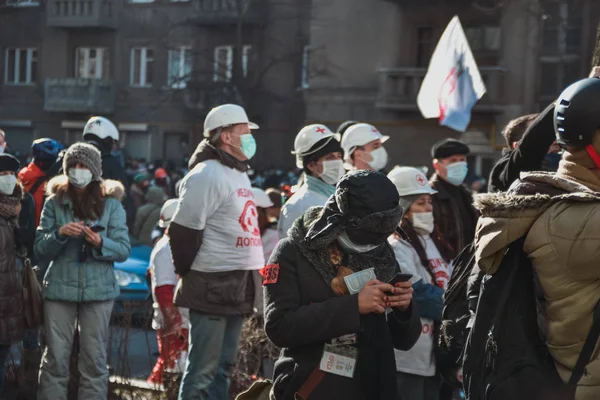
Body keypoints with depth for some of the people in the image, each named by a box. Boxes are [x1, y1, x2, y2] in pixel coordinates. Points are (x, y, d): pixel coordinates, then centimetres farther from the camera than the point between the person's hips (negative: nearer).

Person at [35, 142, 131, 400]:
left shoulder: (111, 204, 2)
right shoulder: (54, 202, 3)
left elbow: (124, 250, -2)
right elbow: (40, 250, 0)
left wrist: (101, 243, -21)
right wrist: (60, 234, -18)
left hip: (99, 290, 0)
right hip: (59, 289, 0)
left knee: (94, 359, 4)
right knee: (55, 359, 1)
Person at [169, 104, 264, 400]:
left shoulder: (237, 174, 18)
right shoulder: (207, 175, -13)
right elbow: (183, 231, -17)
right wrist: (188, 273, -9)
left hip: (237, 288, 9)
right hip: (213, 289, -9)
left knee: (223, 366, 13)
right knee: (203, 370, -6)